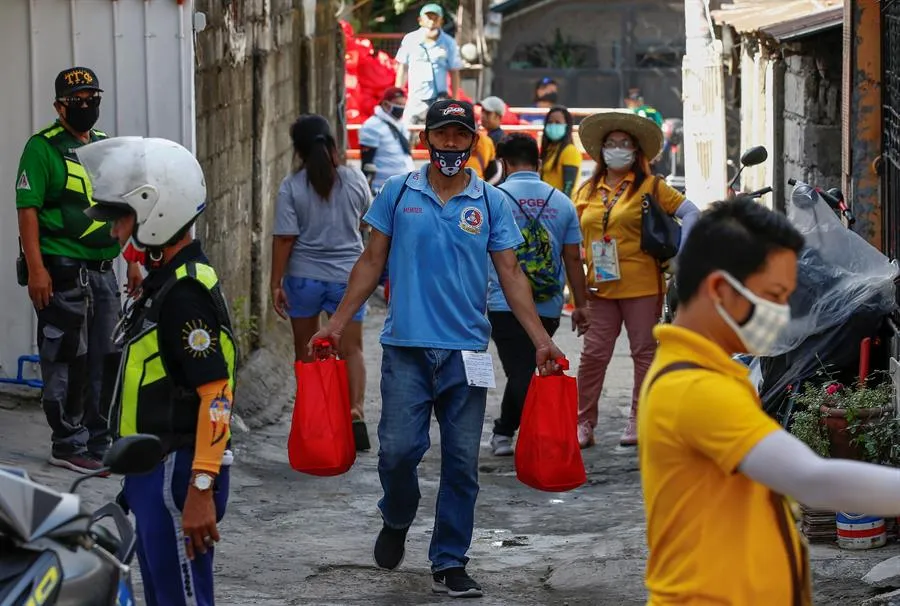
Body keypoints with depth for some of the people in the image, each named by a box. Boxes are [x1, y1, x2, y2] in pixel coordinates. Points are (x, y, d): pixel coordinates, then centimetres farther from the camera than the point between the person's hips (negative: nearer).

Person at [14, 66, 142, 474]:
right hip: (62, 272, -7)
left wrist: (134, 261, 16)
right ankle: (68, 445, 4)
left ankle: (99, 441, 19)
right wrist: (36, 269, -19)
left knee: (103, 362, 10)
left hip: (102, 270, 7)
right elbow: (28, 210, -12)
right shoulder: (42, 148, -6)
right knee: (66, 362, -3)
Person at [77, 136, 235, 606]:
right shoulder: (160, 284, 15)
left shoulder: (186, 292, -18)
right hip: (151, 475, 11)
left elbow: (215, 393, -23)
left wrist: (201, 491, -27)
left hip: (177, 478, -11)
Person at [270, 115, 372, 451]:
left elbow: (284, 238, -12)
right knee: (351, 349, 5)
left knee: (306, 349, 13)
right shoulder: (355, 179, -5)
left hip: (304, 277, -1)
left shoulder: (292, 187, -12)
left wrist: (276, 283, -6)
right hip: (347, 275, 1)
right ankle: (356, 410, -13)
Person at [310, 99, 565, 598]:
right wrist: (337, 324, 3)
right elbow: (371, 263, 9)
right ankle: (396, 522, 24)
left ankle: (449, 564, 12)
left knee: (461, 463, 3)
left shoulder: (491, 203, 6)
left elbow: (510, 275, 6)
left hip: (466, 351, 1)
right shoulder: (398, 193, 5)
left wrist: (541, 341, -1)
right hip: (406, 349, -1)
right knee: (398, 449, -7)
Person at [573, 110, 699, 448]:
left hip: (642, 285, -3)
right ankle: (583, 424, 5)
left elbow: (690, 213, 0)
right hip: (599, 287, 3)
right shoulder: (587, 191, 13)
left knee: (644, 353, 3)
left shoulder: (650, 187, 3)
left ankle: (639, 421, 11)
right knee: (593, 354, 0)